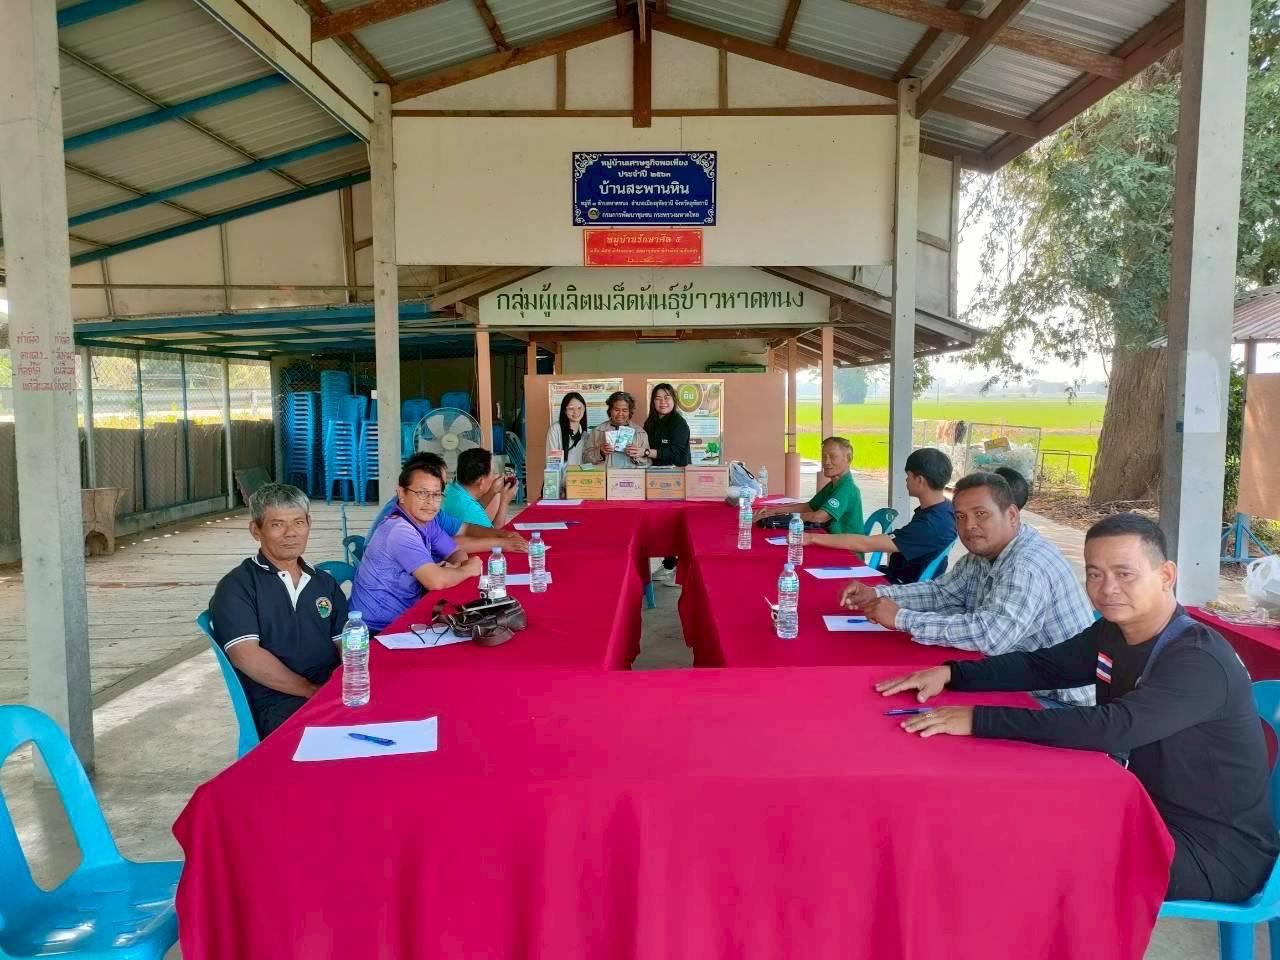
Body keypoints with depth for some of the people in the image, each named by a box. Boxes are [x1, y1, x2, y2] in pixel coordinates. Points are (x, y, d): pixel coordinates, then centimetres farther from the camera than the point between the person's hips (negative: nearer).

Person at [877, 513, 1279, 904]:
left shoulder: (1200, 661, -27)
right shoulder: (1111, 634, 0)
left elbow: (1111, 728, -39)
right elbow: (1039, 665, 6)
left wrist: (979, 720, -40)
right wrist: (951, 673, -13)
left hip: (1219, 849, -7)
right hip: (1154, 814, 7)